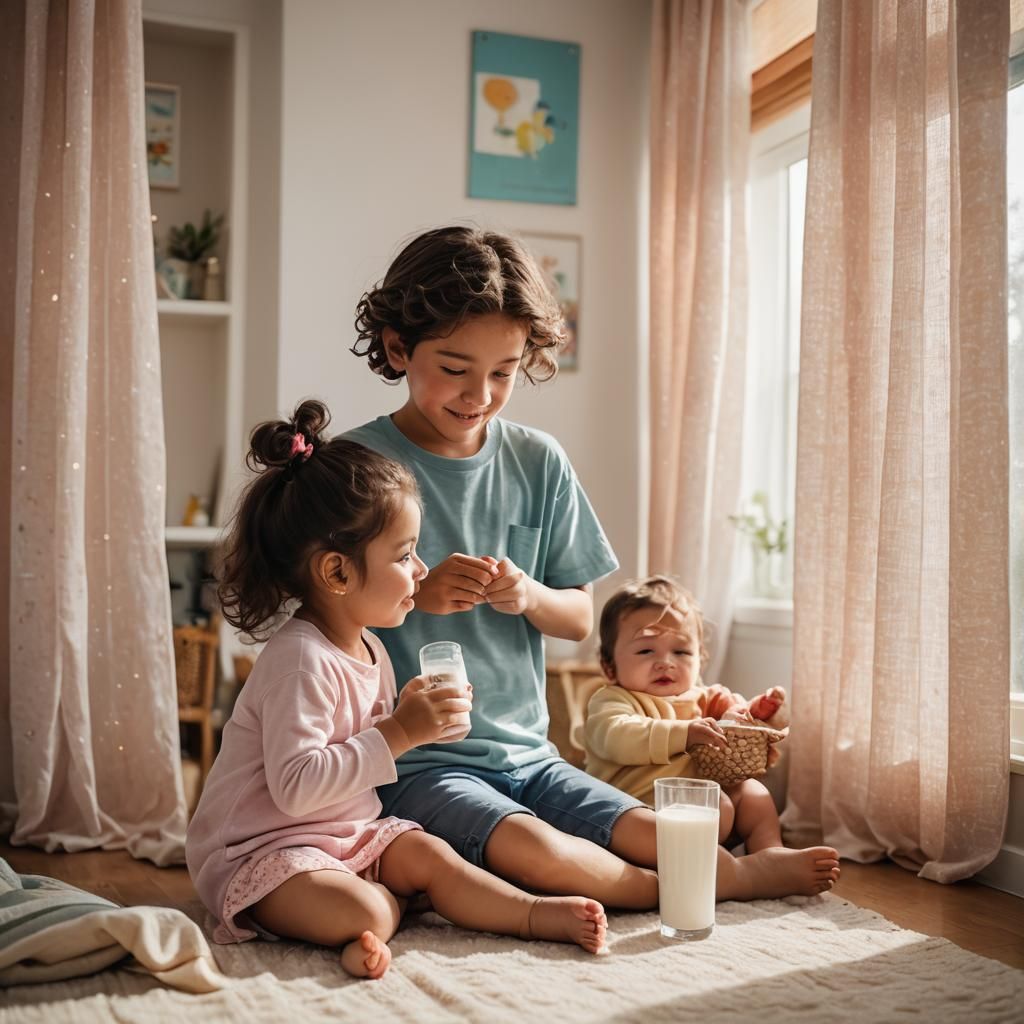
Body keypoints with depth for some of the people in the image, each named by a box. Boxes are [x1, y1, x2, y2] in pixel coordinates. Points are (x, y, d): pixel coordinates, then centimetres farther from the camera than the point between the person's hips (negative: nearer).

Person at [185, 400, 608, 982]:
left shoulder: (370, 650, 7)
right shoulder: (300, 661, -26)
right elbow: (295, 787, -33)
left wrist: (416, 718, -1)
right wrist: (398, 733, -31)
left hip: (348, 835, 9)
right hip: (260, 849, -9)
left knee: (431, 856, -8)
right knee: (361, 913, -31)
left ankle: (539, 913, 2)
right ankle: (395, 903, -2)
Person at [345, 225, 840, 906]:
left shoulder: (538, 463, 6)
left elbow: (580, 619, 11)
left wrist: (530, 597, -12)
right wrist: (414, 595, -23)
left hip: (525, 754, 4)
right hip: (413, 759, -4)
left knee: (662, 839, -16)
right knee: (534, 851, -28)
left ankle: (737, 864, 12)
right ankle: (724, 880, -9)